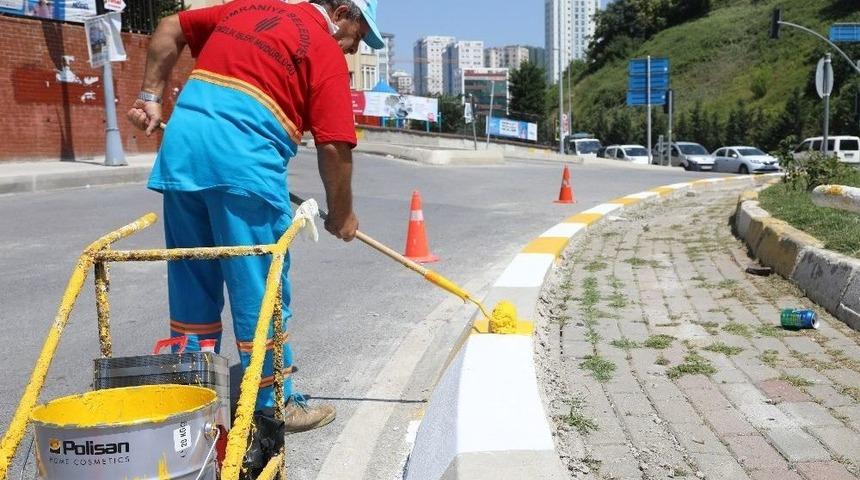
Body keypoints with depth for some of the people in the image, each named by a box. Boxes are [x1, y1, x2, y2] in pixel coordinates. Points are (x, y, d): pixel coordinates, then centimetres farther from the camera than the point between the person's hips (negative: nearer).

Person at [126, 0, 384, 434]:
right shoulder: (326, 51, 4)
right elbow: (334, 147, -3)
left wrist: (150, 97, 26)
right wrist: (341, 215, 9)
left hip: (180, 143, 7)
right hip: (244, 157, -7)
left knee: (192, 283, 15)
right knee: (259, 289, 4)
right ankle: (273, 404, 16)